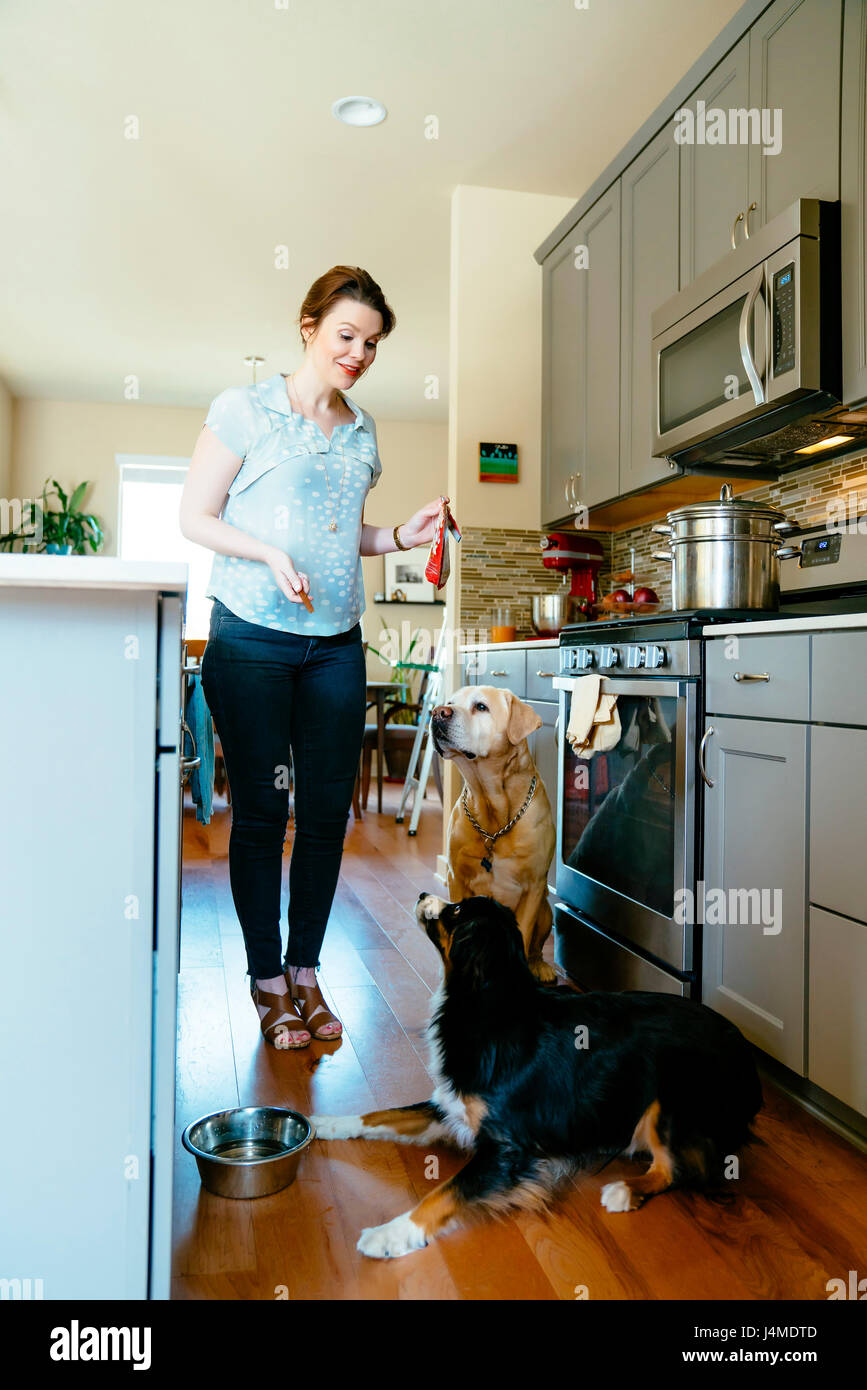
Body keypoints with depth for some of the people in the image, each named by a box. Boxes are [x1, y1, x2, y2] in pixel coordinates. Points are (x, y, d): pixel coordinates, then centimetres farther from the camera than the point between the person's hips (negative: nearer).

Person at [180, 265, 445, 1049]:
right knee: (261, 810, 1)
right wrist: (270, 554, -17)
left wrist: (400, 537, 5)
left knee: (328, 810, 5)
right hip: (252, 638, -4)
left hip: (337, 644, 5)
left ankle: (306, 968, 21)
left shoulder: (362, 431, 15)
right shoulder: (246, 410, 0)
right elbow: (195, 517, -2)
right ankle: (268, 978, 16)